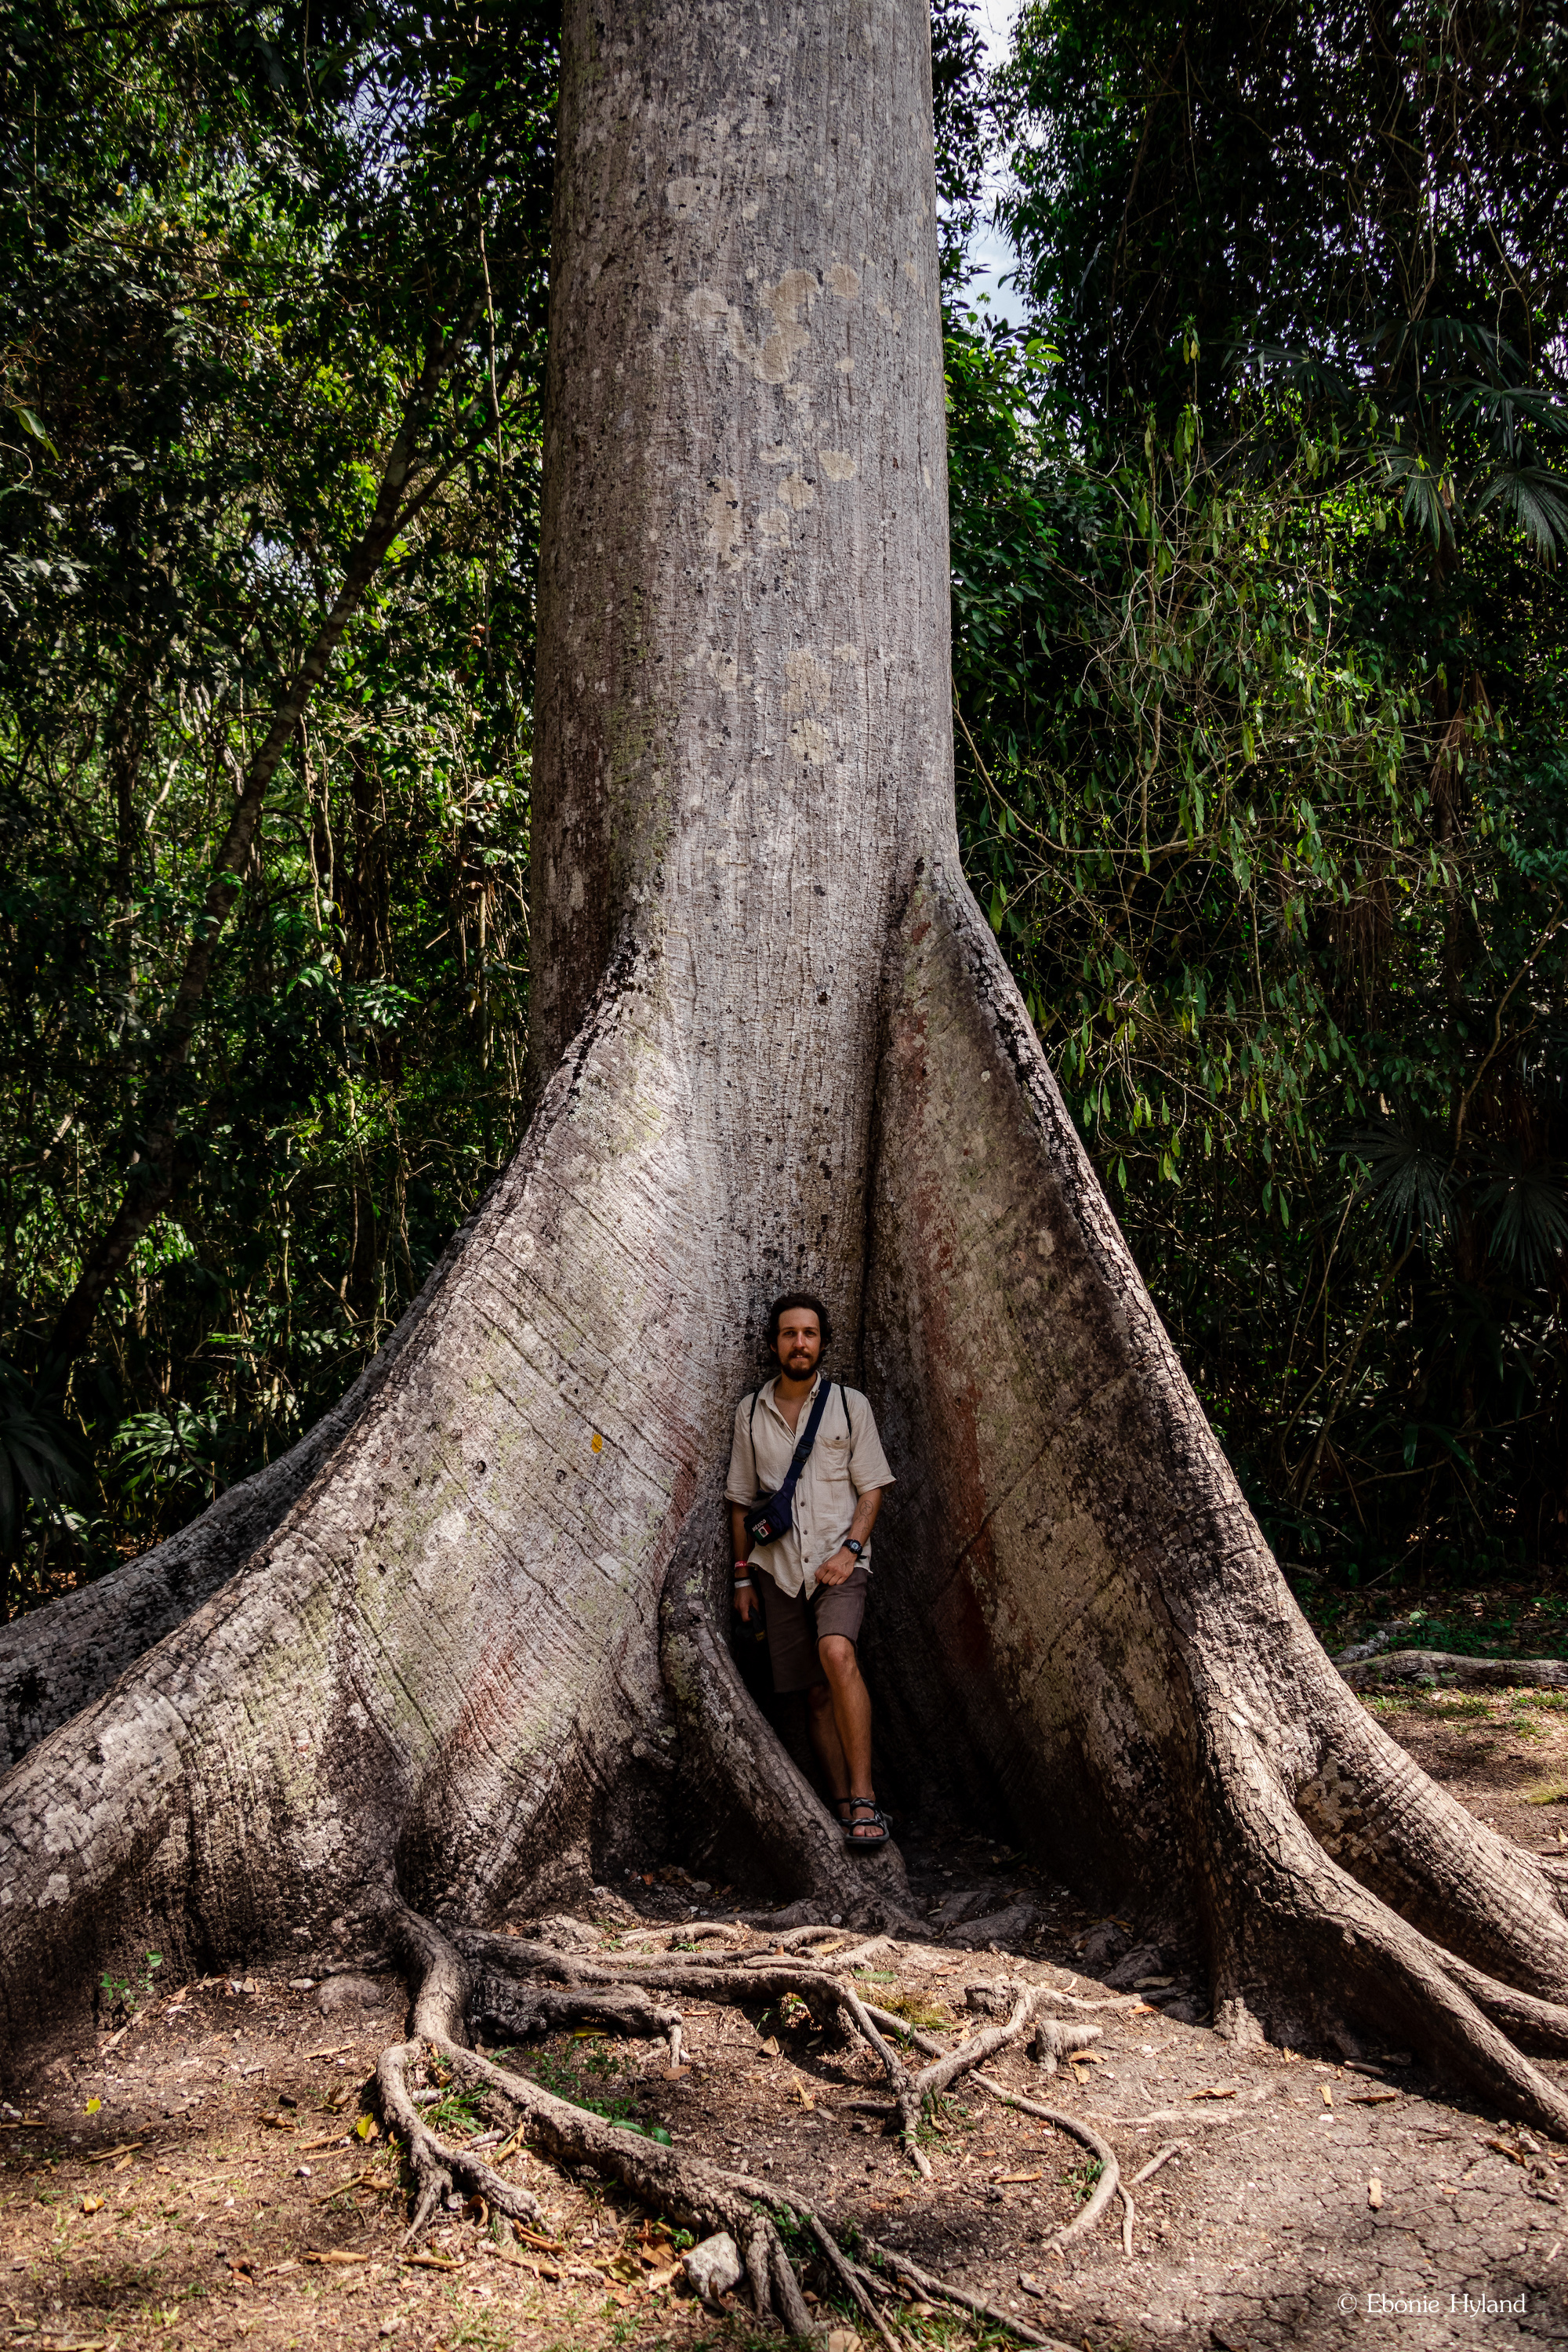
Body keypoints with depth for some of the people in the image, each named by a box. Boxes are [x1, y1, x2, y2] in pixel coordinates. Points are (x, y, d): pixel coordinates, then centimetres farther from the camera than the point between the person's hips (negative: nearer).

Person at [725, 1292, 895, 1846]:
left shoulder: (849, 1404, 3)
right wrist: (743, 1575, 10)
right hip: (778, 1568, 3)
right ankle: (845, 1810, 10)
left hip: (838, 1560, -3)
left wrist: (851, 1548, -11)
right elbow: (741, 1499, 14)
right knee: (817, 1692, 3)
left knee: (837, 1652, -28)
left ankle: (864, 1798, -25)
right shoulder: (750, 1411, 9)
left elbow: (872, 1487, 4)